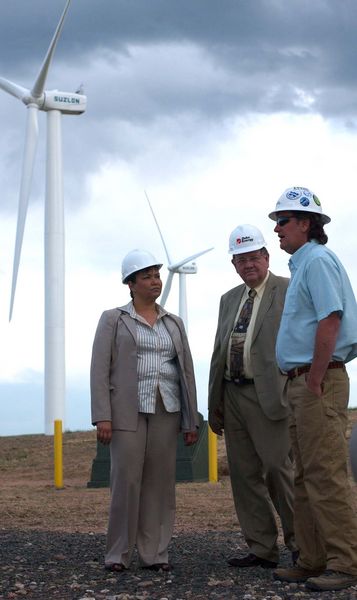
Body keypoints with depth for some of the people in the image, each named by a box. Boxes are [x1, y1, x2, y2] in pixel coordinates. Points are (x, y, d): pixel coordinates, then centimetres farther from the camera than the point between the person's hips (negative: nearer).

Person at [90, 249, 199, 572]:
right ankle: (118, 553, 2)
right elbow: (100, 370, -3)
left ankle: (155, 552, 7)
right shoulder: (113, 319, 3)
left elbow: (186, 372, 12)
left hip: (166, 410, 3)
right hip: (128, 409, -3)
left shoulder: (174, 323, 14)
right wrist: (102, 417, -13)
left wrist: (191, 421, 6)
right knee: (126, 479, -7)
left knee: (160, 480, 1)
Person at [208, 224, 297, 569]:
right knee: (245, 475, 7)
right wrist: (214, 405, 14)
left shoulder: (289, 292, -2)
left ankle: (301, 543, 7)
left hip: (270, 395, -7)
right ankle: (262, 550, 14)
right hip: (233, 395, 7)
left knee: (279, 469, -8)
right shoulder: (229, 299, 18)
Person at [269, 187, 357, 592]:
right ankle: (312, 561, 17)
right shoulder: (302, 265, 21)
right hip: (302, 382, 11)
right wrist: (302, 384, 16)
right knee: (305, 477, 11)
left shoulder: (317, 260, -10)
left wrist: (315, 382, -20)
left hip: (318, 382, -11)